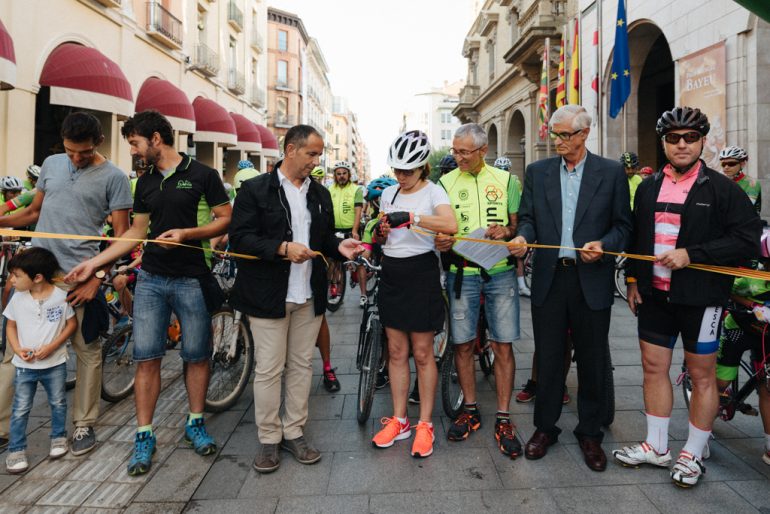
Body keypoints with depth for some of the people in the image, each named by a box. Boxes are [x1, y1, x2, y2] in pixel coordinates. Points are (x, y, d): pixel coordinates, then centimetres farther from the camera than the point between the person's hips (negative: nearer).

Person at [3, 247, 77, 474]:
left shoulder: (60, 296, -13)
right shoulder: (18, 298, -5)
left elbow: (72, 324, -5)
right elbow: (11, 325, 6)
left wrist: (52, 346, -17)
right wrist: (17, 349, -10)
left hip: (55, 363, -1)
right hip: (24, 365, 2)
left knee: (58, 403, 14)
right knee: (20, 410, 6)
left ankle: (58, 437, 33)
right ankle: (16, 450, 20)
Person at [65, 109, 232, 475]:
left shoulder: (202, 175, -4)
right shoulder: (145, 183, 12)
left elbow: (226, 220, -5)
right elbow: (137, 232, 15)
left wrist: (186, 233, -18)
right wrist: (94, 262, 8)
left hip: (192, 279, -4)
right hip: (151, 279, 4)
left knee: (196, 355, 6)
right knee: (146, 357, 2)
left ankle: (195, 424, 25)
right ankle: (144, 436, 13)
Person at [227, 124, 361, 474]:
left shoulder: (321, 194, 12)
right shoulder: (255, 190, -4)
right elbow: (239, 237, -11)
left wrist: (339, 246, -4)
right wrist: (283, 248, -22)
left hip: (309, 296, 5)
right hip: (269, 295, -5)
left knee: (301, 366, 12)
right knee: (269, 369, 3)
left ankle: (294, 432, 27)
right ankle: (268, 439, 20)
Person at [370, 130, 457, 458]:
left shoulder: (433, 192, -7)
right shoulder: (388, 193, 10)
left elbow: (450, 225, -27)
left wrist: (411, 217, -36)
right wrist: (381, 231, -6)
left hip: (421, 273, -5)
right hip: (391, 272, 6)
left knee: (422, 353, 3)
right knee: (396, 351, 11)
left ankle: (425, 425, 17)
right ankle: (399, 420, 23)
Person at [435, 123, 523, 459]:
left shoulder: (506, 180, 6)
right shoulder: (446, 183, 6)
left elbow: (519, 223, 8)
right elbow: (439, 227, 8)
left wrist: (507, 231, -14)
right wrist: (441, 243, -14)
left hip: (500, 271, 0)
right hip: (461, 273, 1)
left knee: (503, 346, 1)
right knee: (463, 344, 6)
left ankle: (503, 418, 14)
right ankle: (470, 410, 24)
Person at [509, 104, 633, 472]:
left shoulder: (611, 172, 2)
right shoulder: (537, 172, 7)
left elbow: (623, 225, 3)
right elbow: (528, 218, 8)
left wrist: (603, 245, -16)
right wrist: (522, 237, -14)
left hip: (592, 280, -1)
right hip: (549, 278, 1)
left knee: (592, 361, 10)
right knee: (547, 358, 10)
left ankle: (590, 433, 27)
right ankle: (545, 427, 26)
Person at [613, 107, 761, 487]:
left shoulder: (722, 188, -6)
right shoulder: (648, 187, 9)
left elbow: (748, 241, -12)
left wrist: (691, 254, -20)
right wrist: (633, 278, 10)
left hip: (700, 297, -4)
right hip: (654, 294, 5)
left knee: (702, 375, 8)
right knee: (654, 368, 11)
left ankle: (692, 455, 24)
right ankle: (656, 447, 26)